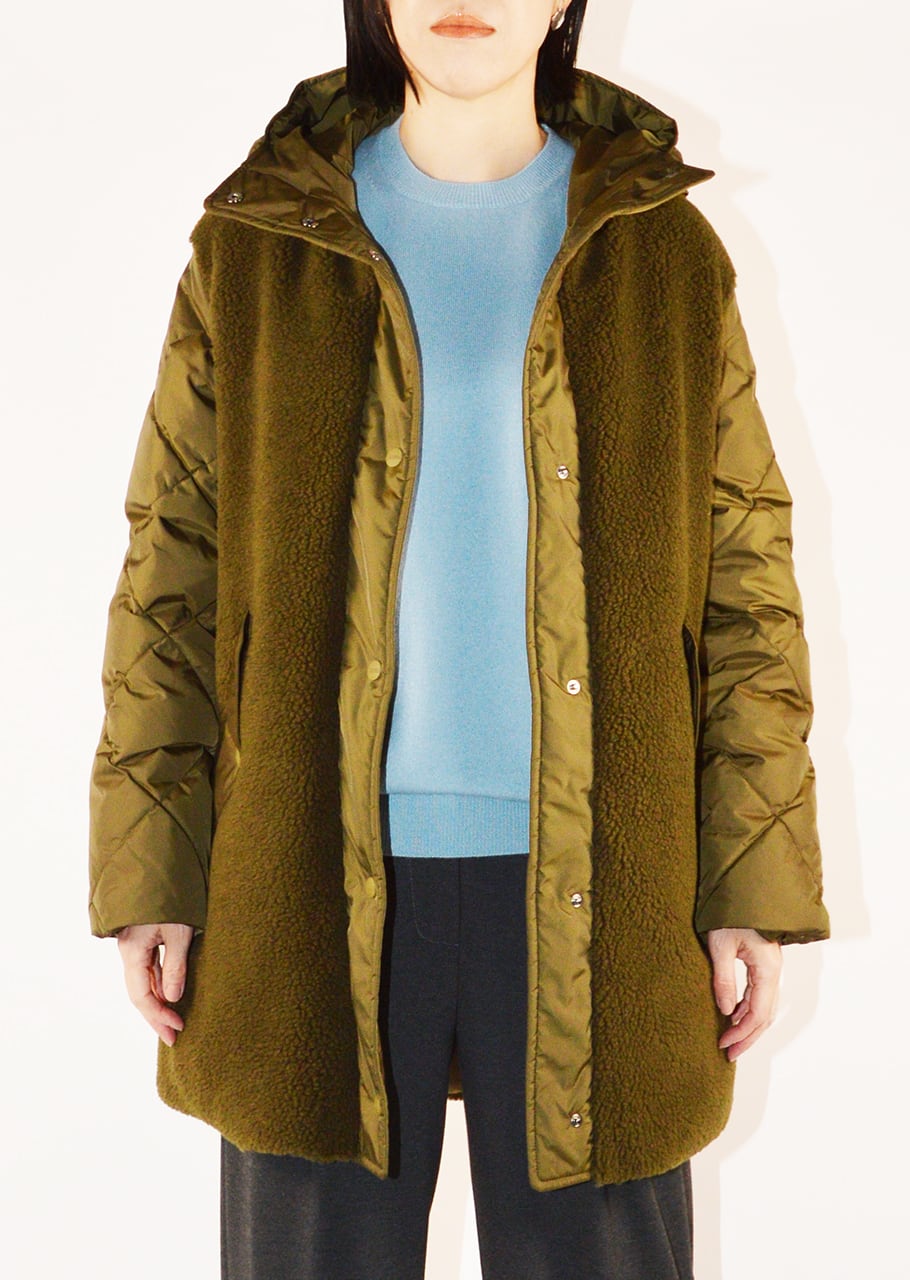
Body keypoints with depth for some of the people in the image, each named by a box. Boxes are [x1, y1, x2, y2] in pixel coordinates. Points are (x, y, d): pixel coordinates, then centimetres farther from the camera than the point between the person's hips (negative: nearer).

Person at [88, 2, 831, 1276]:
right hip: (320, 879, 0)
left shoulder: (665, 255, 6)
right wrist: (153, 877, -1)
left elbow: (745, 581, 5)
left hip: (593, 882, 1)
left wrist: (754, 885, -1)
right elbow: (172, 573, 4)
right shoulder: (255, 245, 6)